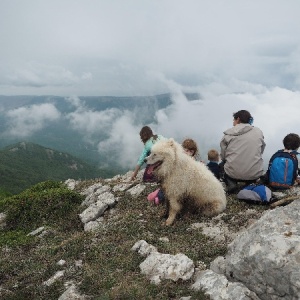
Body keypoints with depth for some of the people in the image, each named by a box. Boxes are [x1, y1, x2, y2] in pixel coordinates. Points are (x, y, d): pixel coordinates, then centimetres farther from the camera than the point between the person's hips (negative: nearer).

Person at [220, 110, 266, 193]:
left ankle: (231, 183, 4)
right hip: (255, 174, 2)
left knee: (223, 163, 31)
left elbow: (223, 156, 3)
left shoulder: (228, 134, -1)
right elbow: (261, 151, 12)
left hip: (233, 174, -2)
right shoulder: (258, 132, 4)